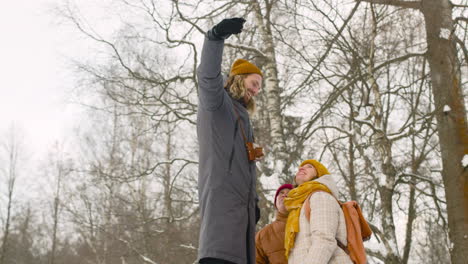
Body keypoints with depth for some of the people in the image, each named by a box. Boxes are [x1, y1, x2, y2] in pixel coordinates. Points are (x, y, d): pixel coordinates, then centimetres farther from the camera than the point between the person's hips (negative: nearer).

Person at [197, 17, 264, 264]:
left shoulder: (240, 116, 37)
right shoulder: (216, 101, 11)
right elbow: (208, 75, -13)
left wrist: (253, 201, 22)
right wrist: (216, 36, -31)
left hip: (240, 201, 9)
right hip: (222, 193, -8)